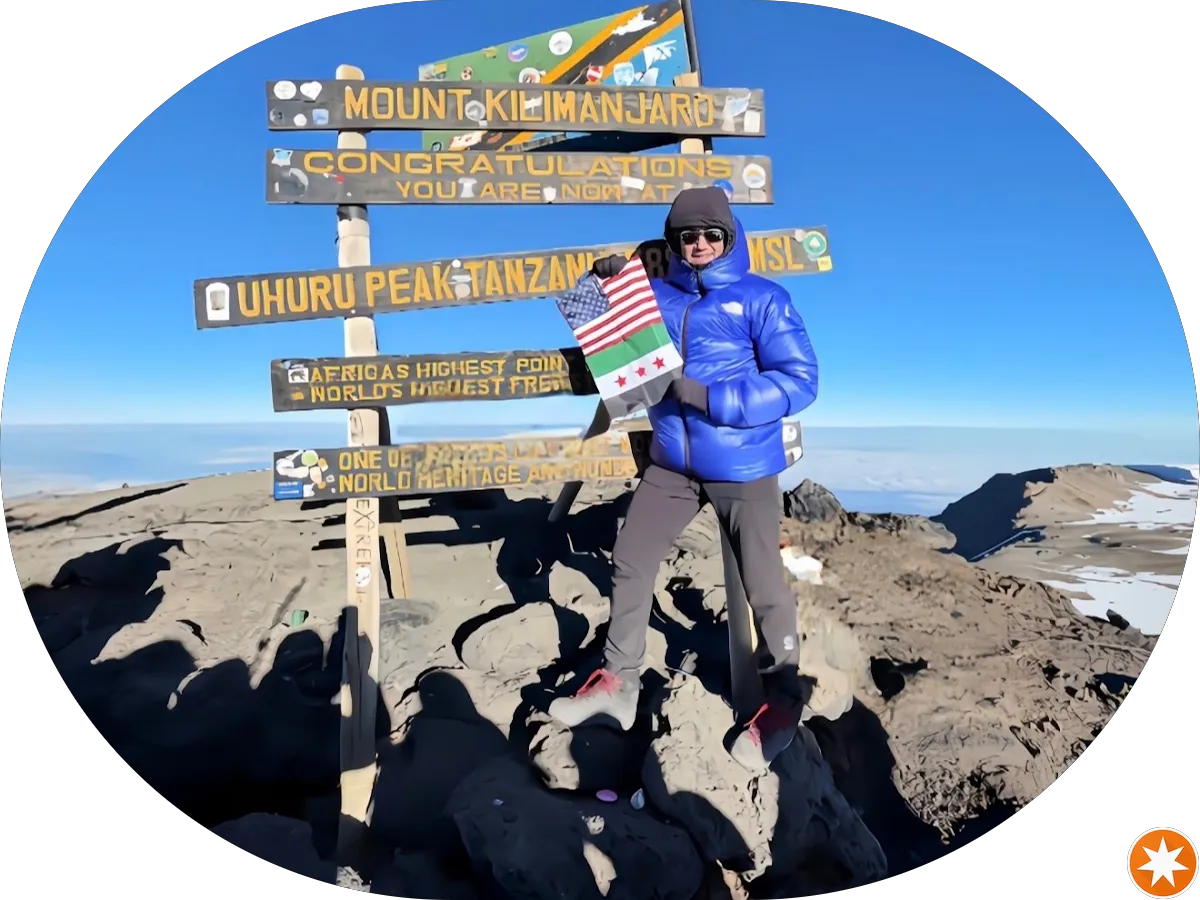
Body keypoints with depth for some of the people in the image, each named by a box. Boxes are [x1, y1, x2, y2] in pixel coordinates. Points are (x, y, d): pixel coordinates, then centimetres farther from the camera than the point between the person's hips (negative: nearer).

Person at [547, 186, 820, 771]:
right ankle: (618, 683, 27)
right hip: (671, 465, 5)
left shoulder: (762, 298, -7)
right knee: (629, 564, 9)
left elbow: (799, 380, -14)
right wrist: (602, 282, -4)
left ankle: (783, 703, 28)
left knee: (763, 586, 5)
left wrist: (708, 397, -22)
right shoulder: (657, 296, 8)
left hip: (744, 468, -5)